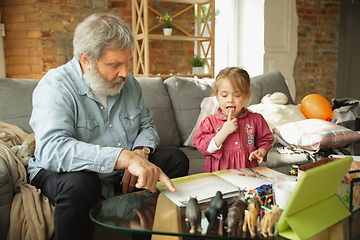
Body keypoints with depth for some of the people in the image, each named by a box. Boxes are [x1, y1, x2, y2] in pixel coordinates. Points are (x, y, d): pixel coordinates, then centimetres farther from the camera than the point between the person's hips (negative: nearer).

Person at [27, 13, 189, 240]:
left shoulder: (128, 82, 2)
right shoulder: (55, 86, -20)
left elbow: (147, 126, 11)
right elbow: (52, 149, -36)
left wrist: (141, 152, -15)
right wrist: (126, 157, -46)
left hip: (123, 171, 7)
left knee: (176, 158, -5)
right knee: (80, 184, -38)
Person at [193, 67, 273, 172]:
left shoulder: (255, 120, 6)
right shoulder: (210, 122, 2)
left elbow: (265, 141, 19)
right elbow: (203, 148, -7)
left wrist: (260, 152, -2)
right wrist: (224, 132, -15)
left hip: (247, 171, 2)